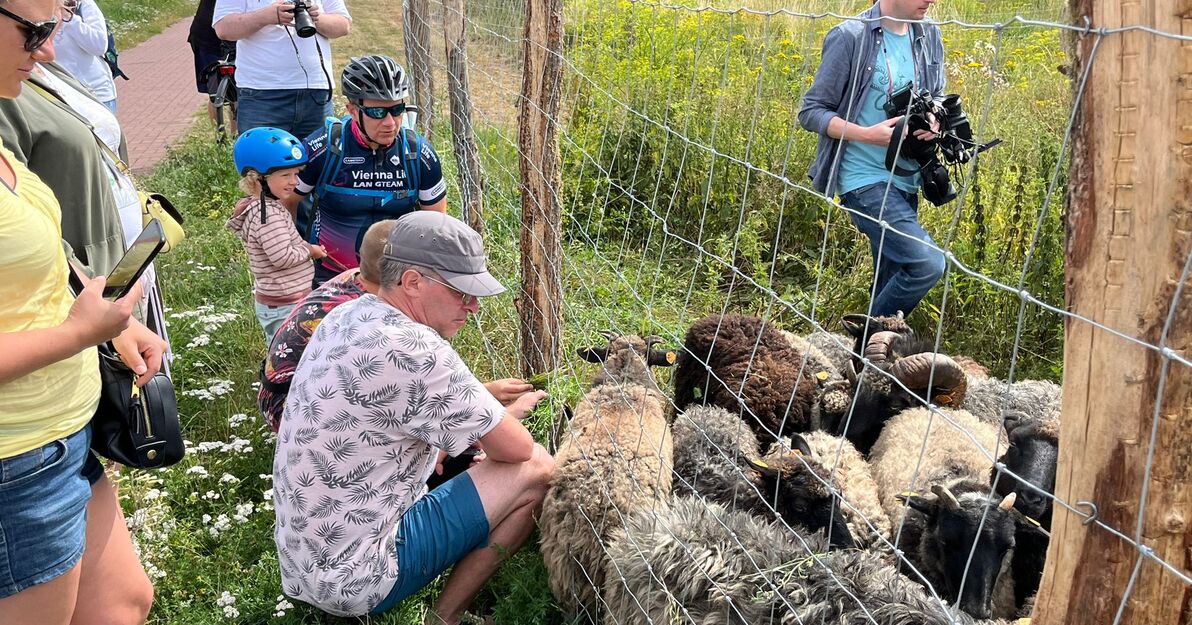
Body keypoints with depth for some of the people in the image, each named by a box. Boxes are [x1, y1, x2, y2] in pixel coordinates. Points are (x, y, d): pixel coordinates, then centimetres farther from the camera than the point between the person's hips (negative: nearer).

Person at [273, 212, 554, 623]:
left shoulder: (345, 318, 1)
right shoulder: (413, 349, -26)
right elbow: (516, 448, -16)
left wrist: (490, 406, 6)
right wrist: (512, 414, 6)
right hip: (353, 580, -9)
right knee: (536, 469, -5)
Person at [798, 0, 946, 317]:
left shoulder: (929, 36, 7)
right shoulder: (851, 37, -12)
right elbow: (811, 112, -9)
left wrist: (935, 120, -5)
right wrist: (867, 134, -22)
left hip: (906, 182, 7)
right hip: (865, 180, -7)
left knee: (890, 285, 13)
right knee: (927, 264, -20)